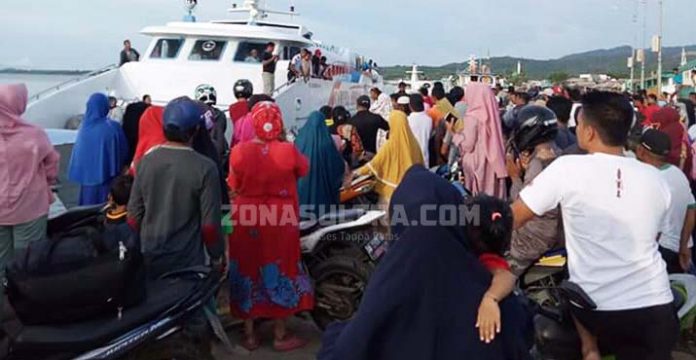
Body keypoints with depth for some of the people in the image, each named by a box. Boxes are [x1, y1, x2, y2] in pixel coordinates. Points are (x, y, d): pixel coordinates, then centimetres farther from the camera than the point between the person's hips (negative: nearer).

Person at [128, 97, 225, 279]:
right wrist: (217, 257, 1)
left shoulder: (145, 161, -6)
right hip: (187, 262, -3)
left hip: (149, 260, 4)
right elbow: (210, 224, -15)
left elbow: (134, 215, 0)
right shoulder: (205, 168, -17)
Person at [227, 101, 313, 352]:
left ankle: (250, 335, 26)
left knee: (248, 271, 15)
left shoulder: (239, 152, -12)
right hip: (280, 221, -1)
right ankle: (281, 336, 23)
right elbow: (304, 169, 6)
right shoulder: (288, 151, -15)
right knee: (281, 272, 13)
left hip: (247, 221, 1)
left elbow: (233, 187, 1)